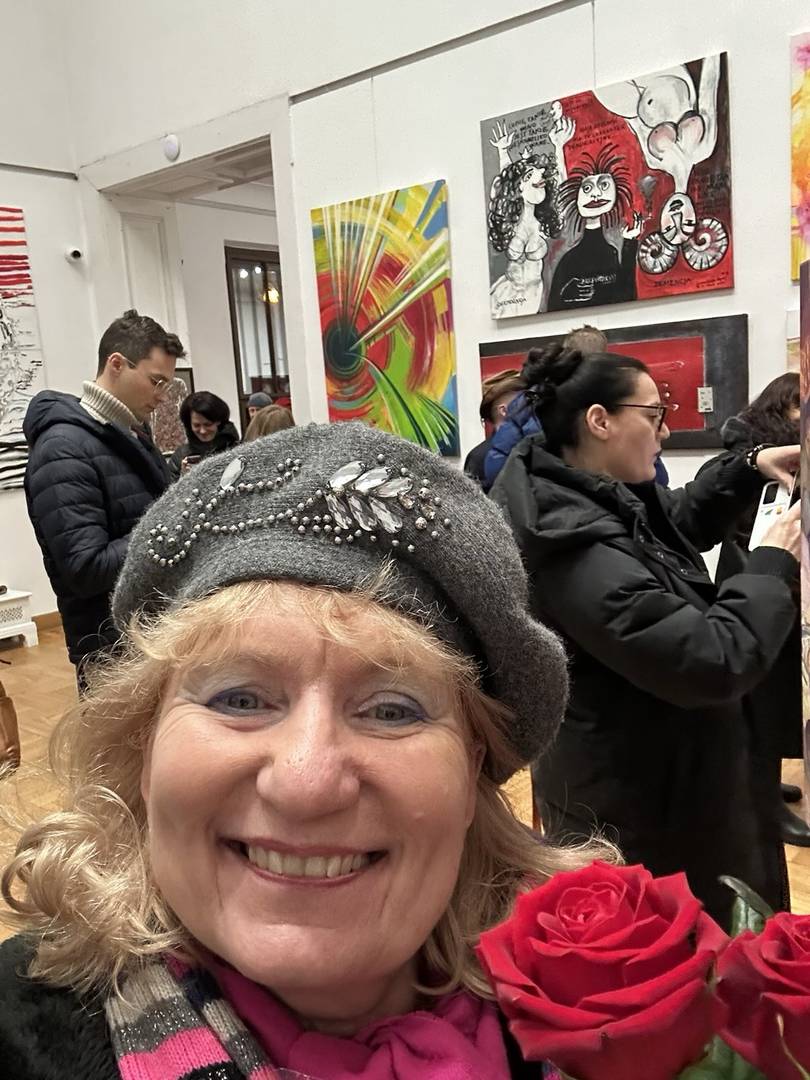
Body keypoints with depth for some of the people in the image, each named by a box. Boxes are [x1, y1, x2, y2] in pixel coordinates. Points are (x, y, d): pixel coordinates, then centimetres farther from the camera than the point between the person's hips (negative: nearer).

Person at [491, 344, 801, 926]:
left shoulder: (603, 498, 1)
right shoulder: (575, 548, -31)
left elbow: (676, 522, 22)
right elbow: (711, 663, -32)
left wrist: (749, 469, 6)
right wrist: (776, 564, -18)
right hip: (633, 803, -9)